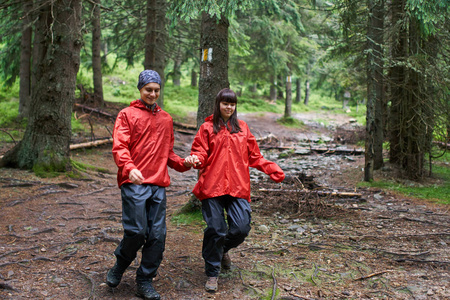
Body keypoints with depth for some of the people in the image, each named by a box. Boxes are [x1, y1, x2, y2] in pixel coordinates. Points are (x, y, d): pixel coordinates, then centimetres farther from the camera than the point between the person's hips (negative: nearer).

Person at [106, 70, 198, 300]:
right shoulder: (127, 115, 5)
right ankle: (119, 267, 18)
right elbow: (119, 147, -6)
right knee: (136, 231, -11)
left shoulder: (166, 119, 20)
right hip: (134, 184, -4)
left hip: (158, 185, 5)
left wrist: (183, 163, 5)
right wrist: (129, 168, -25)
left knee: (157, 235, 1)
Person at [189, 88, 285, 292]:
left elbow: (254, 156, 19)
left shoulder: (242, 127, 17)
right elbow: (200, 152, 3)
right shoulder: (207, 128, 10)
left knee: (241, 228, -7)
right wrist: (196, 160, -21)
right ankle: (212, 274, 16)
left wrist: (272, 170, 8)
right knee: (215, 230, -3)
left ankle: (223, 249, 28)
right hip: (212, 185, -2)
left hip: (238, 187, 2)